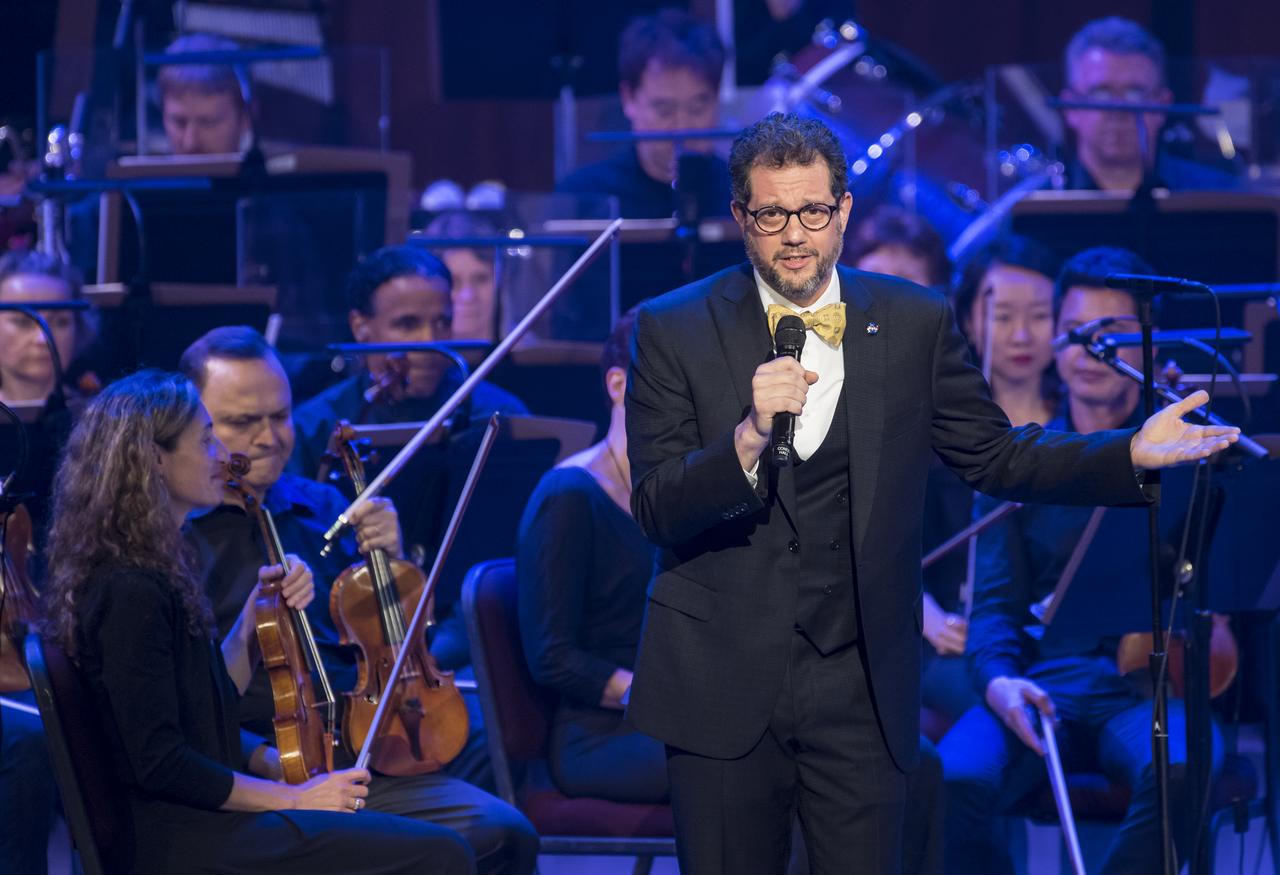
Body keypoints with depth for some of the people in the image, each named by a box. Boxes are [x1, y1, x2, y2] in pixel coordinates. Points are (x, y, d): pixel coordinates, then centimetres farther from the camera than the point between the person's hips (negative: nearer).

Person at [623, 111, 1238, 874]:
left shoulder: (915, 324, 5)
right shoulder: (673, 331, -2)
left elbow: (993, 455, 10)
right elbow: (655, 511, -7)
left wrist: (1133, 455, -4)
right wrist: (749, 436, -25)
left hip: (860, 692, 1)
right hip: (723, 687, -1)